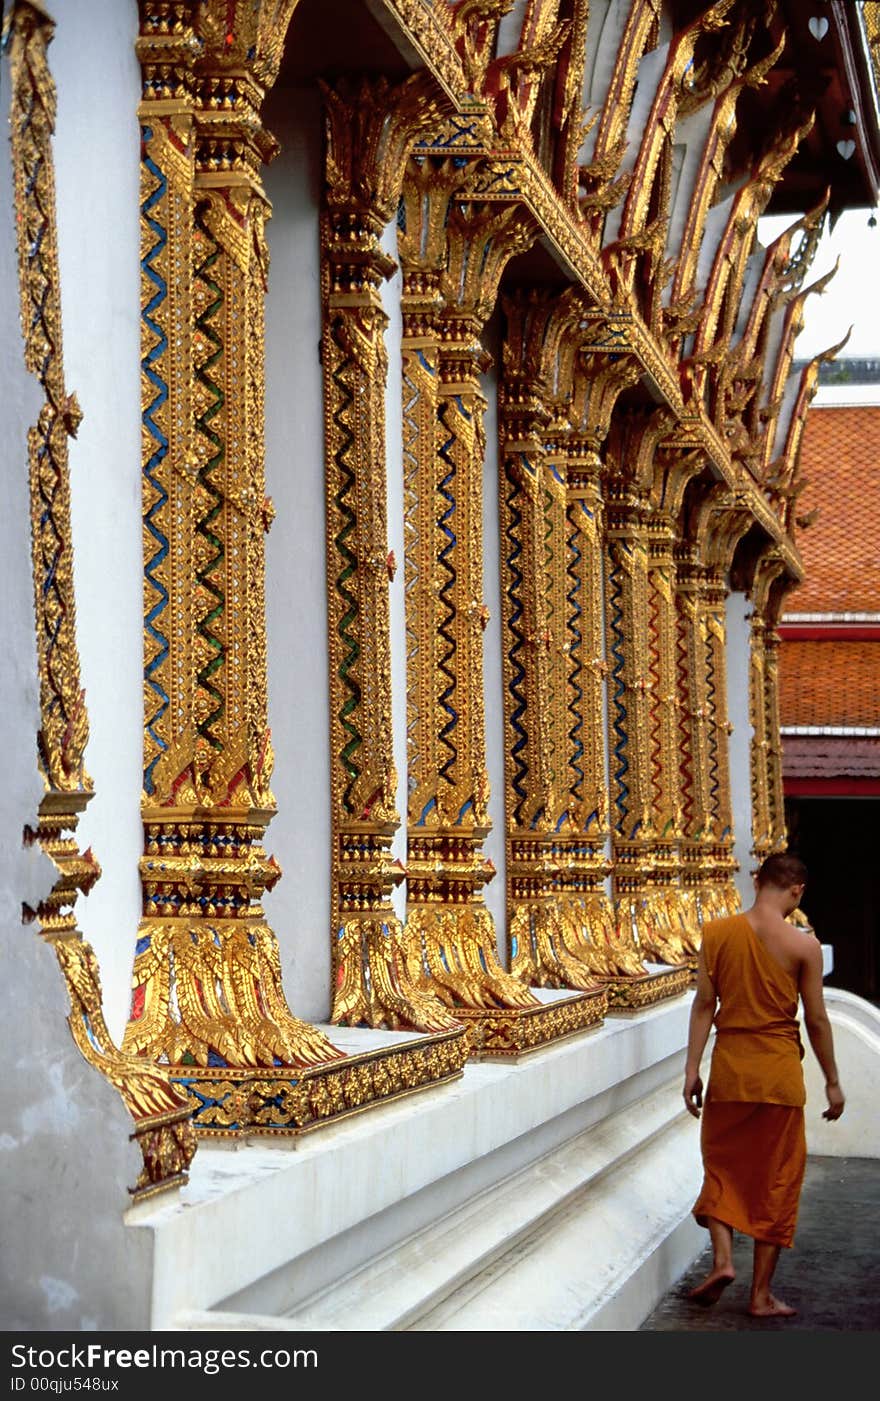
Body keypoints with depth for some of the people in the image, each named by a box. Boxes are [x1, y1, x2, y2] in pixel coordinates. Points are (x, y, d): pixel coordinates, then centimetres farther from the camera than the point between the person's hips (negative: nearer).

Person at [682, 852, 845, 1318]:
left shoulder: (716, 933, -3)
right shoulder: (804, 944, -8)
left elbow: (704, 1005, -2)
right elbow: (816, 1020, -3)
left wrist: (692, 1069, 3)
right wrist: (832, 1082, 7)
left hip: (729, 1066, 2)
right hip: (780, 1070, -2)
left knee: (721, 1166, 19)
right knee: (776, 1181, 8)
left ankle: (722, 1258, 1)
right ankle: (761, 1295, 13)